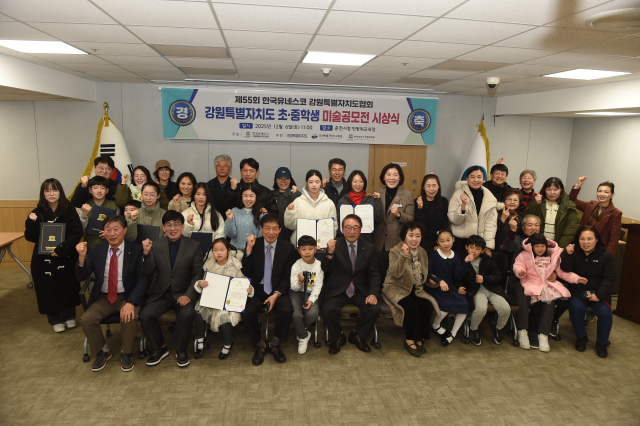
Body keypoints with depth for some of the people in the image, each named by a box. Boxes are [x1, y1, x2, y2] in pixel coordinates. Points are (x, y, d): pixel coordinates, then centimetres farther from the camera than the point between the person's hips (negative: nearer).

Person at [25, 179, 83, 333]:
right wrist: (31, 223, -20)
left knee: (68, 287, 7)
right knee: (49, 289, 6)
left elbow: (77, 233, -12)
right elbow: (31, 238, -2)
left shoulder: (69, 210, -5)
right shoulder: (38, 213, 1)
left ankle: (69, 316, 27)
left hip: (67, 258, -1)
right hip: (44, 259, 1)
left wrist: (62, 249, -22)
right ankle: (55, 320, 22)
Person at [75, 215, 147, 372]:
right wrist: (82, 256, -19)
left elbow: (142, 279, -9)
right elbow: (81, 277, 0)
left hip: (127, 296, -3)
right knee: (87, 319, -22)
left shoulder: (135, 250, -4)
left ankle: (126, 354, 0)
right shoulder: (96, 250, 4)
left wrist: (131, 302, -23)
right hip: (103, 298, 3)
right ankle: (102, 351, 8)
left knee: (129, 318, -30)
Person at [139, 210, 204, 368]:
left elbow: (198, 274, -1)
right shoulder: (155, 245, 5)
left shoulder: (193, 246, 1)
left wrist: (189, 295, -15)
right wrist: (146, 253, -19)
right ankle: (159, 348, 5)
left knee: (186, 314, -29)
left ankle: (181, 351, -2)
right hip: (160, 294, 2)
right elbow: (147, 271, 0)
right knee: (145, 315, -21)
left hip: (183, 293, -2)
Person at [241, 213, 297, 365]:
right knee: (248, 312, -27)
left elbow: (288, 277, 2)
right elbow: (246, 273, -6)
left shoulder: (288, 248, 1)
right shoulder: (254, 245, 1)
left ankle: (275, 345, -1)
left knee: (287, 310, -29)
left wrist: (276, 294, -13)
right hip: (257, 291, 0)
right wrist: (249, 250, -17)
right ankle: (260, 346, 1)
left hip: (278, 291, 0)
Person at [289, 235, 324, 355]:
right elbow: (294, 288, -7)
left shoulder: (319, 265, -6)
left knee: (313, 314, -25)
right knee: (296, 315, -25)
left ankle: (298, 330, 8)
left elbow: (318, 287, -5)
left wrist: (311, 300, -19)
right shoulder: (296, 266, -8)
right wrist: (300, 282, -29)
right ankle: (303, 336, 5)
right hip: (297, 292, -1)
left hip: (312, 293, 1)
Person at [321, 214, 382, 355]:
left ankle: (357, 335, 8)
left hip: (360, 290, 2)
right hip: (337, 290, -2)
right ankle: (338, 337, 5)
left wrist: (373, 293, -10)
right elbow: (326, 270, -11)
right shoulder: (335, 245, -4)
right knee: (328, 310, -28)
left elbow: (374, 273, 6)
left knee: (375, 308, -22)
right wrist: (330, 253, -30)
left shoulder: (368, 247, 4)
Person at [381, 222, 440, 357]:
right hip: (397, 289, -5)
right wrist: (404, 255, -30)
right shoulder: (395, 251, -8)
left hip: (416, 290, 5)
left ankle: (419, 339, -4)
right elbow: (395, 273, -23)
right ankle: (409, 340, -9)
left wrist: (429, 281, 4)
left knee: (428, 306, -22)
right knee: (411, 308, -30)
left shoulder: (422, 252, 9)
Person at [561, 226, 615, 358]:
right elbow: (565, 272, -11)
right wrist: (568, 255, -25)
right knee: (575, 306, -28)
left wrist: (599, 294, -16)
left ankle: (602, 343, 4)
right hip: (577, 290, 0)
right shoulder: (574, 252, -2)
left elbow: (609, 278, -3)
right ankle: (581, 337, 0)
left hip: (598, 291, 0)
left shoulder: (605, 255, -2)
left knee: (605, 312, -24)